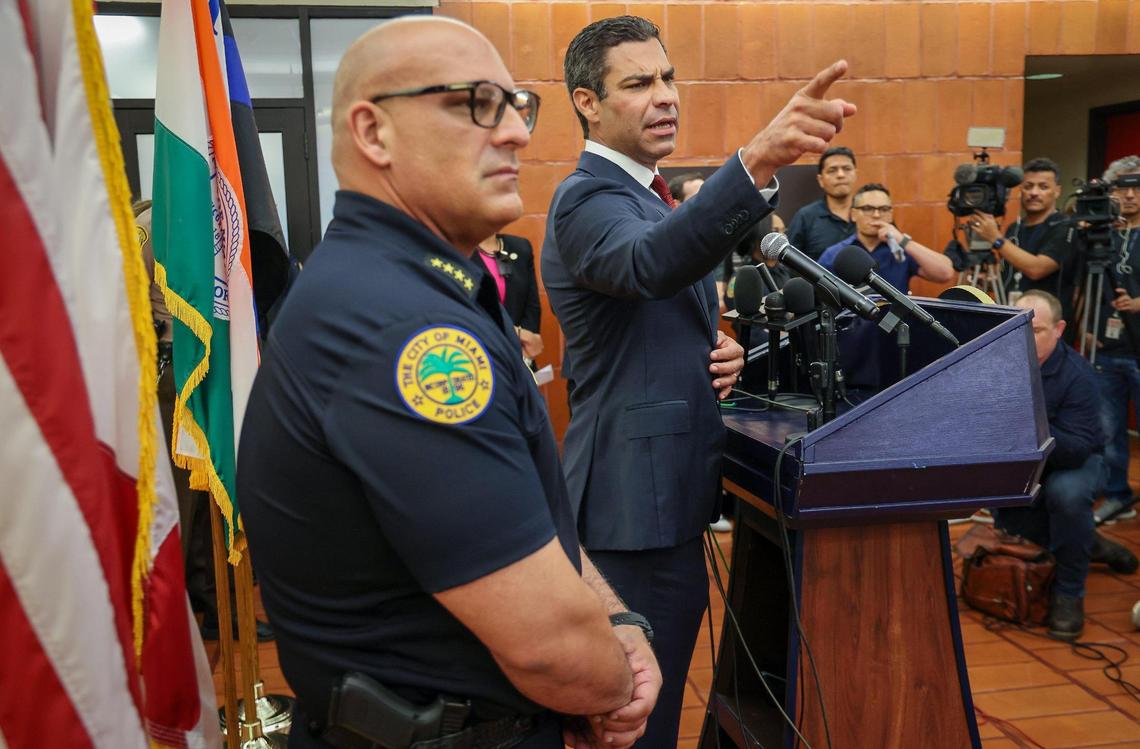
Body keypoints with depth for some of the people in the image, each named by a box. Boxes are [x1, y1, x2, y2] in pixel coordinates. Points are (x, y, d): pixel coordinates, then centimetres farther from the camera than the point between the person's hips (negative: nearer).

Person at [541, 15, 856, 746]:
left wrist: (719, 351, -1)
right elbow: (654, 266, -40)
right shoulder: (589, 198, -17)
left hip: (665, 485, 10)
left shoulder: (645, 192, 14)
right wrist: (758, 161, -55)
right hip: (639, 496, -10)